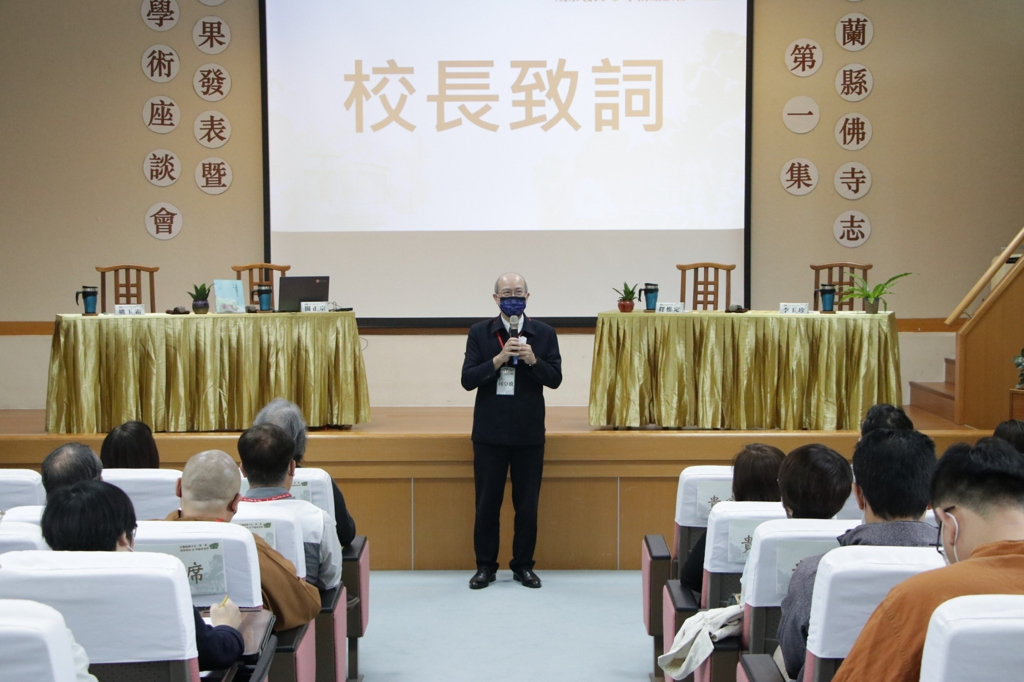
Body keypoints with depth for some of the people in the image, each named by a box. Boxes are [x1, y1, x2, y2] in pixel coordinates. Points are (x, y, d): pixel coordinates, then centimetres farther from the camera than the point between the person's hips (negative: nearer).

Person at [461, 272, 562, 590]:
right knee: (486, 503, 6)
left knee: (527, 504, 7)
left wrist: (532, 360, -19)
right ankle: (485, 566, 19)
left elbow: (555, 378, -1)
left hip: (529, 433, 1)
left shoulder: (544, 333, 2)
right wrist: (499, 358, -20)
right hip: (489, 432, 0)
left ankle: (524, 565, 21)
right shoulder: (479, 332, 0)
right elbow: (467, 379, -7)